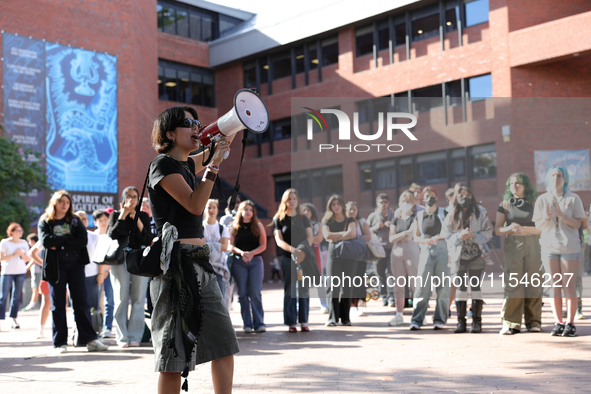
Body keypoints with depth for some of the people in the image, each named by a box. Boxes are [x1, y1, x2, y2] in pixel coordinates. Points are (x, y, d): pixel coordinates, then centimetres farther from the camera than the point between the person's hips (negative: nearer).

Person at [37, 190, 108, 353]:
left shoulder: (75, 220, 12)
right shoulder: (45, 222, 8)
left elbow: (83, 240, -5)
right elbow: (45, 241, -11)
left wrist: (59, 245, -10)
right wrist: (69, 237, -9)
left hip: (75, 264, 1)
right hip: (55, 266, -1)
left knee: (81, 301, -2)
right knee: (58, 304, 1)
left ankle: (90, 339, -3)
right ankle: (60, 342, 6)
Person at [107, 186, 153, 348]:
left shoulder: (143, 216, 11)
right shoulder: (116, 215, 9)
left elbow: (149, 240, 3)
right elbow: (111, 235, -6)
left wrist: (139, 223, -9)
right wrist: (123, 215, -8)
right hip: (120, 259, -1)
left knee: (138, 299, -3)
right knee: (121, 298, -5)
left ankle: (135, 336, 1)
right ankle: (123, 337, -1)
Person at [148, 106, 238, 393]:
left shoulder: (186, 165, 16)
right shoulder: (163, 165, -7)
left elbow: (220, 150, 36)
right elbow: (195, 204, -19)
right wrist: (213, 166, -16)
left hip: (200, 264, 9)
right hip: (176, 264, -9)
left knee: (224, 345, 10)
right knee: (175, 353, -5)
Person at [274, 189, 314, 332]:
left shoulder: (303, 218, 13)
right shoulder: (279, 219, 5)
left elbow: (310, 237, 4)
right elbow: (279, 240, -4)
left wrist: (303, 251, -15)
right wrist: (293, 250, -21)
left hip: (304, 257, 2)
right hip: (288, 258, -2)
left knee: (304, 290, 1)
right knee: (289, 291, 0)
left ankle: (304, 321, 7)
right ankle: (291, 323, 4)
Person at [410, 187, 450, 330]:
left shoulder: (444, 213, 8)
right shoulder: (419, 216, 12)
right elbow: (416, 237, 13)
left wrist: (440, 237, -13)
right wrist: (425, 241, -8)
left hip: (442, 251, 0)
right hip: (426, 252, 1)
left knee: (443, 287, -1)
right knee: (422, 287, -6)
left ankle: (440, 320, 6)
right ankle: (416, 320, -4)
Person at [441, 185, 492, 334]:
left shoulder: (480, 214, 0)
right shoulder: (451, 217, 4)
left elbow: (488, 233, -3)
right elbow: (447, 237, 0)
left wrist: (473, 236, -18)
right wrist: (460, 236, -18)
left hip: (476, 256, -1)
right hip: (459, 256, 1)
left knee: (476, 287, -2)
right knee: (460, 287, 1)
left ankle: (477, 322, 3)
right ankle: (461, 322, 5)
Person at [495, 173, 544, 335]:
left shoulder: (535, 204, 7)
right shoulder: (505, 204, 10)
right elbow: (497, 229, 6)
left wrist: (522, 228, -14)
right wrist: (509, 229, -14)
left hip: (533, 247, 0)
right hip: (512, 247, 0)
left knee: (534, 284, -2)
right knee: (513, 284, -7)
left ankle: (533, 322, 7)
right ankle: (511, 323, -5)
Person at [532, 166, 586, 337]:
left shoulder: (573, 199, 1)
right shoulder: (542, 199, 7)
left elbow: (577, 223, -3)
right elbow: (538, 225, 5)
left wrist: (562, 215, -19)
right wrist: (547, 217, -16)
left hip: (570, 246, -2)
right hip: (549, 246, 2)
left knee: (568, 285, -3)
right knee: (554, 285, 3)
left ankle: (570, 323, 0)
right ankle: (558, 323, 7)